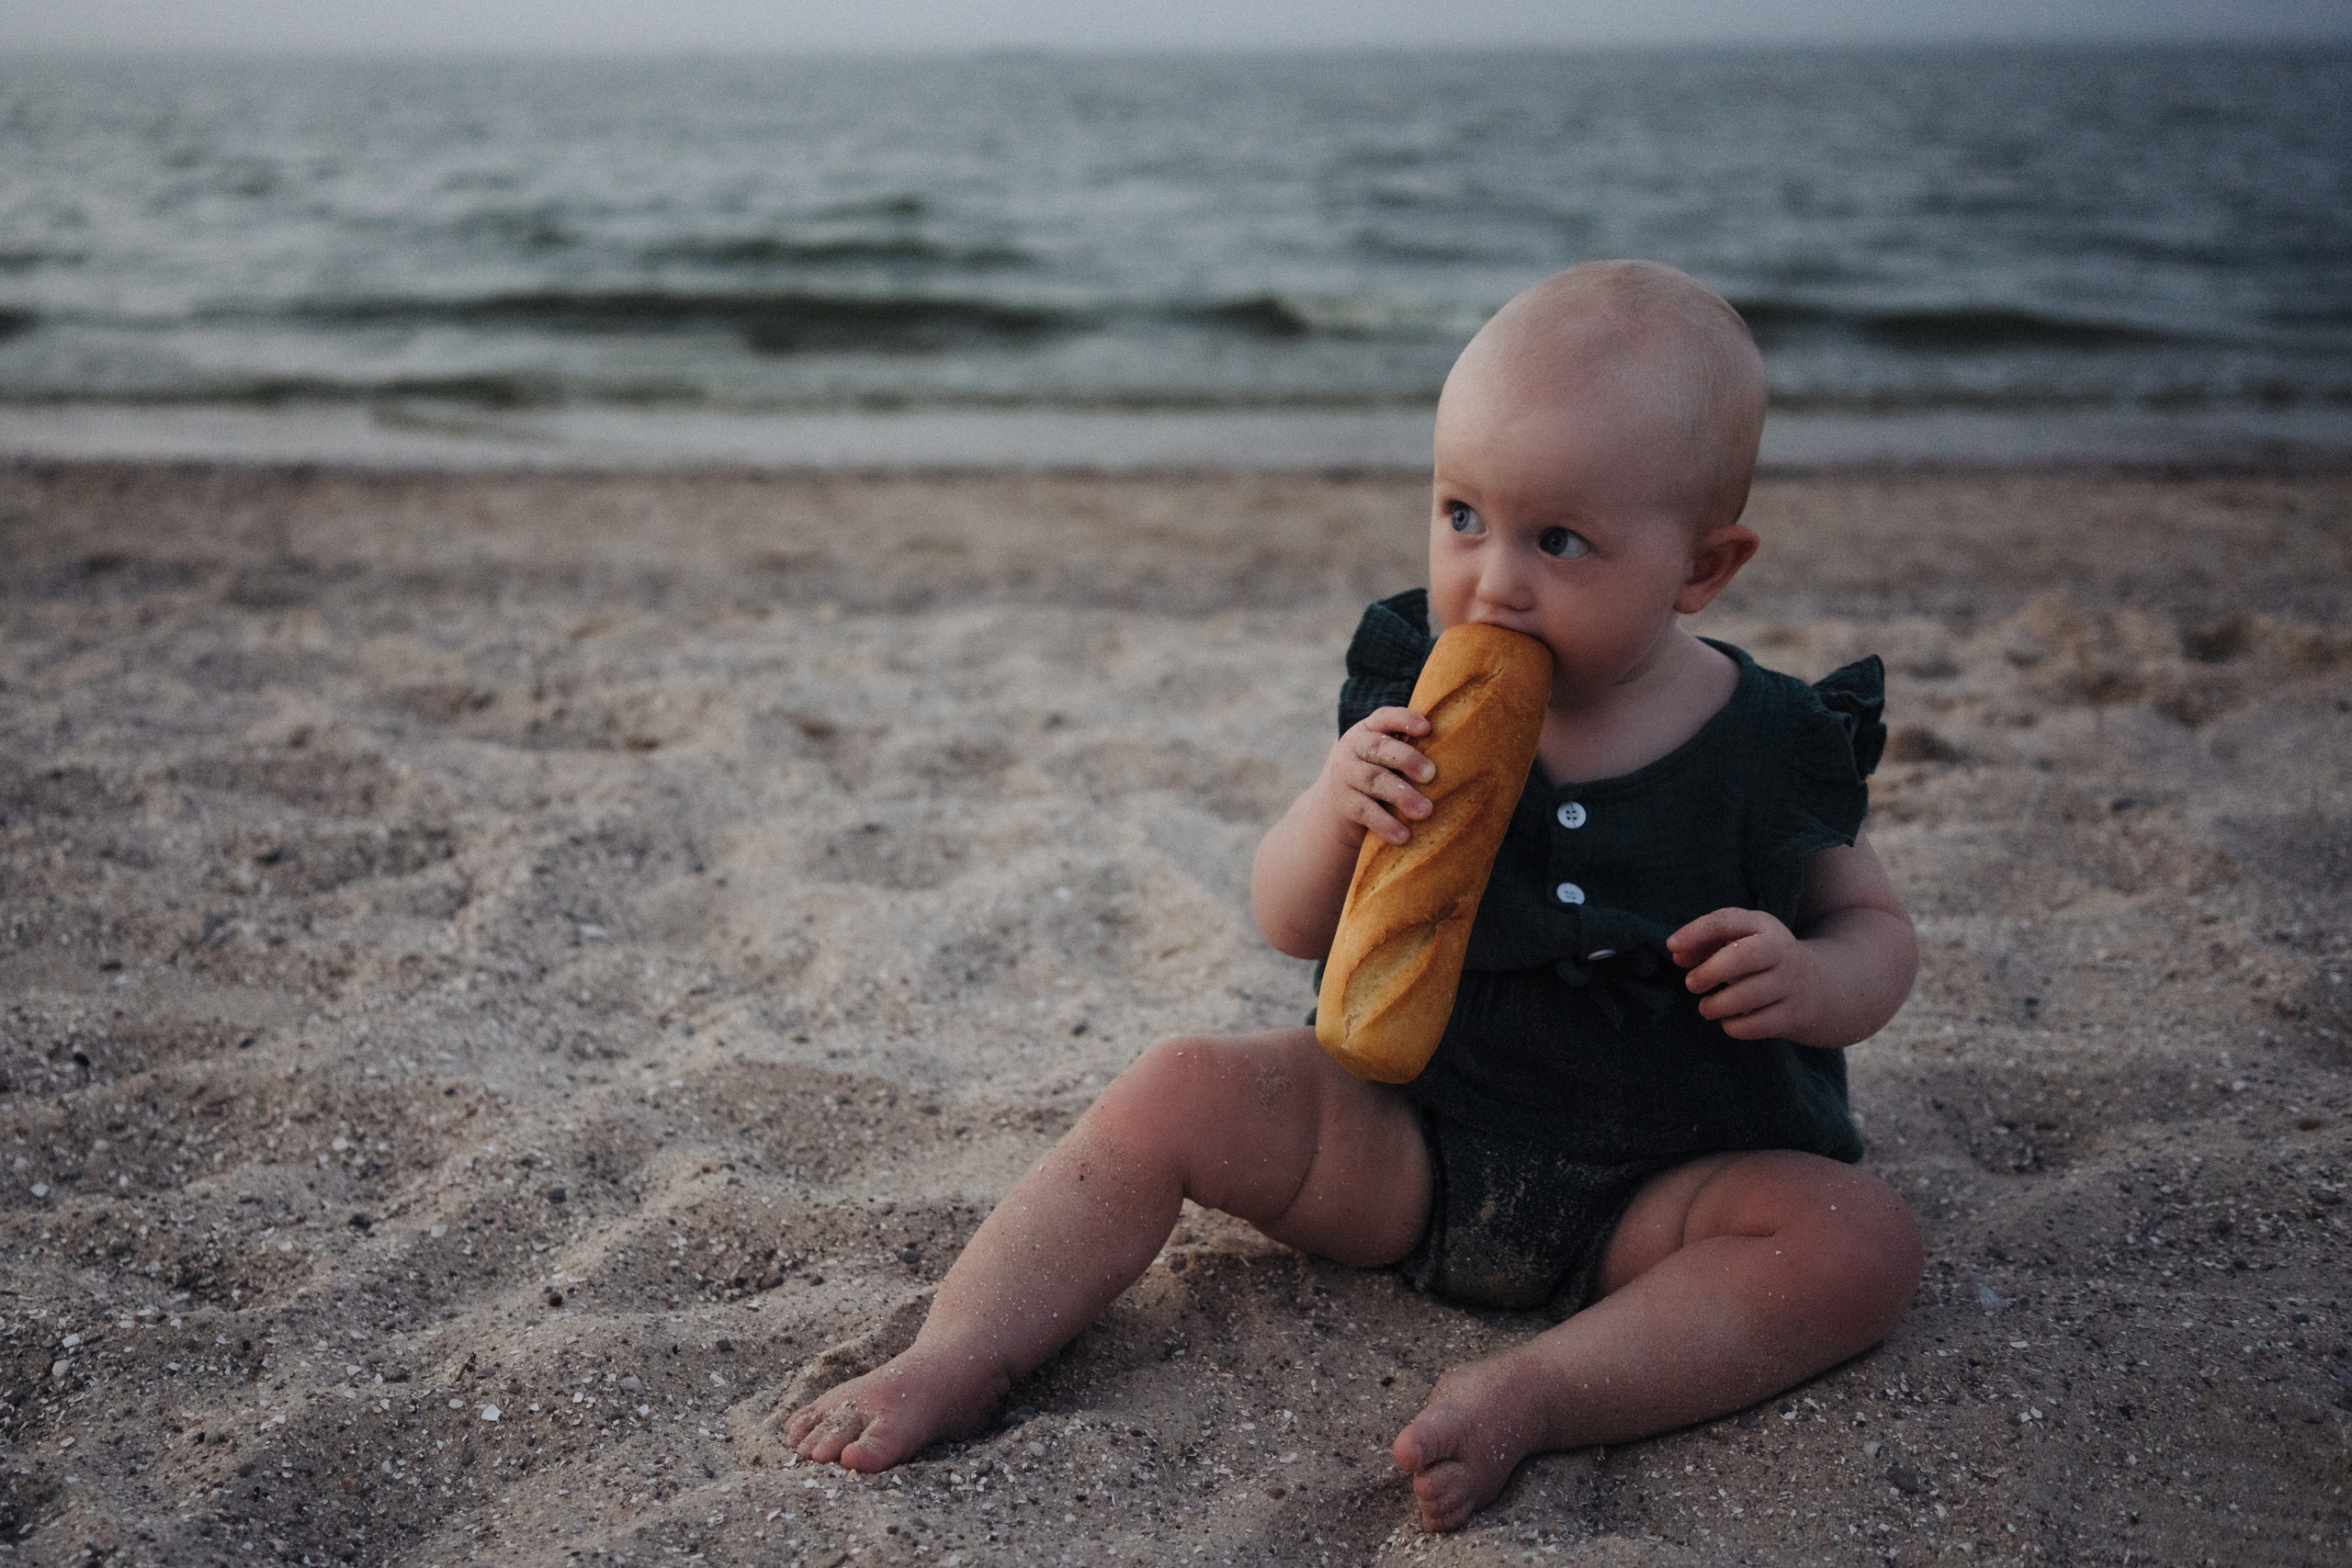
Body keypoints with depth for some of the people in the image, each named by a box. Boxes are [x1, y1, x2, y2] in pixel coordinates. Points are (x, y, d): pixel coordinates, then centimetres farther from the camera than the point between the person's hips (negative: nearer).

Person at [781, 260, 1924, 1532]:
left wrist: (1811, 981, -22)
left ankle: (1530, 1394, -34)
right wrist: (1337, 810, -27)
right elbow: (1289, 926, -5)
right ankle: (955, 1359, -14)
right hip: (1407, 1133, 1)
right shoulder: (1417, 700, -7)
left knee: (1859, 1240, -25)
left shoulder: (1770, 751, -10)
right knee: (1179, 1094, -15)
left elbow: (1877, 927, 3)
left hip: (1658, 1187, -1)